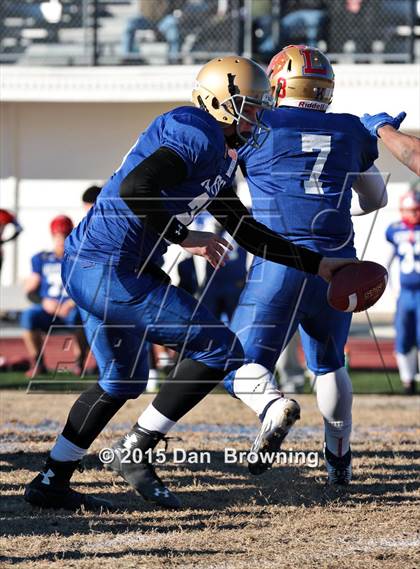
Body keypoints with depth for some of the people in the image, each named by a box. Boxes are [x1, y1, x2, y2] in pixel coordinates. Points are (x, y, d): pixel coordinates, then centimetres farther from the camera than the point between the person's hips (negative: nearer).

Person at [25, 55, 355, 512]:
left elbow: (245, 231, 25)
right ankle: (135, 452, 1)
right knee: (221, 349, -5)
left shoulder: (218, 157, 19)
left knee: (121, 382, 25)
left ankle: (51, 481, 28)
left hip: (83, 268, 11)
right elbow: (135, 188, -28)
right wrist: (183, 238, -18)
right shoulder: (197, 135, -14)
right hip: (110, 271, -11)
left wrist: (316, 264, 25)